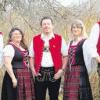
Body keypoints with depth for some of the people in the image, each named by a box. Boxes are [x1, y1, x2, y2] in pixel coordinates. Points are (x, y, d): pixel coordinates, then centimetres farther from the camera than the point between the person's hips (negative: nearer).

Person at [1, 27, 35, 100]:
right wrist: (13, 78, -24)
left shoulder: (23, 47, 14)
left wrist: (29, 74, 15)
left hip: (26, 76, 8)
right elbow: (7, 64, -19)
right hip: (16, 76, -8)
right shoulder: (9, 47, -11)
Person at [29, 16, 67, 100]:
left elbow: (65, 56, 1)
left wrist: (62, 70, -8)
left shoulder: (59, 39, 1)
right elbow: (31, 57, 9)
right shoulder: (35, 40, 6)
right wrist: (33, 70, -3)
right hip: (40, 72, 1)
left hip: (54, 72, -1)